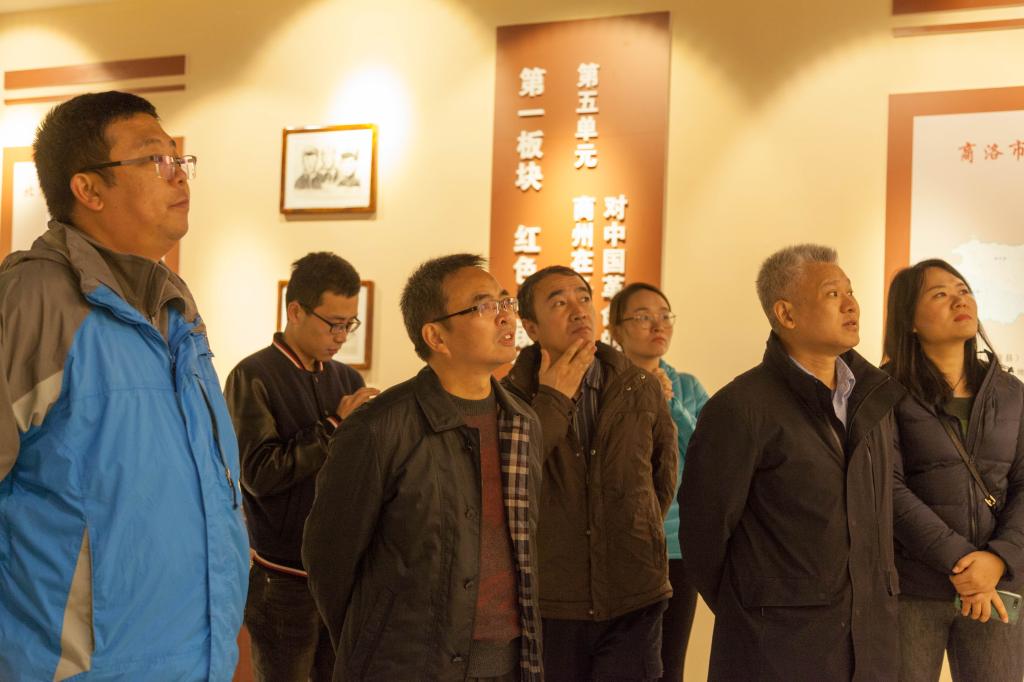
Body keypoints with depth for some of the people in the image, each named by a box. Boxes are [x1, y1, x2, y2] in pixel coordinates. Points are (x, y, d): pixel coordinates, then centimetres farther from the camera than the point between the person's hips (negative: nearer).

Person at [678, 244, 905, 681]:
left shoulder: (875, 396, 6)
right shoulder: (740, 409, -14)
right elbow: (704, 526, -9)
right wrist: (747, 616, 3)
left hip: (872, 638, 6)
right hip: (777, 646, -6)